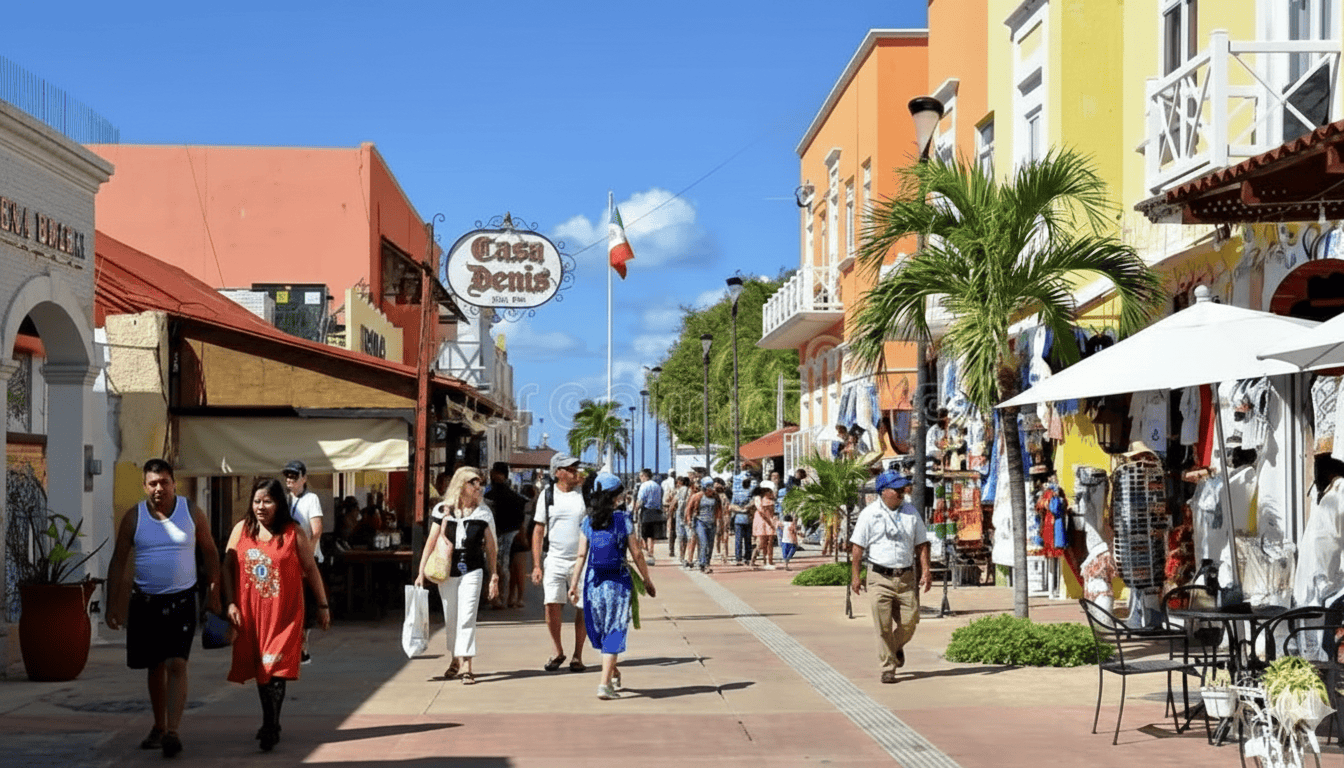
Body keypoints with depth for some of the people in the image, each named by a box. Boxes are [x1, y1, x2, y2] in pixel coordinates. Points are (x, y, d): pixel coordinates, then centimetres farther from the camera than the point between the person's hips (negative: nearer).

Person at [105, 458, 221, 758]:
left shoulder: (192, 513, -1)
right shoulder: (133, 517, 0)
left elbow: (209, 553, 6)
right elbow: (118, 561, 2)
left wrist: (213, 594, 2)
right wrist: (112, 605, -3)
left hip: (181, 600, -2)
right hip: (145, 601, 2)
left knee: (176, 665, -13)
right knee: (155, 667, 12)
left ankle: (173, 731, -16)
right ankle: (158, 727, 25)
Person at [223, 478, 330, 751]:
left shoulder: (294, 532, -3)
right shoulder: (242, 529, 4)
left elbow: (311, 569, 3)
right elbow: (228, 567, 6)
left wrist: (322, 605, 4)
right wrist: (231, 603, -2)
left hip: (284, 611, -3)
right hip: (250, 612, 3)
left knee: (275, 668, -10)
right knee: (259, 668, 11)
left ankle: (270, 726, -7)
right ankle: (271, 724, 25)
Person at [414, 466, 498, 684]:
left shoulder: (483, 512, 4)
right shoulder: (443, 510, 2)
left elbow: (491, 546, 8)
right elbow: (431, 542, 4)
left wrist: (493, 577, 7)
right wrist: (421, 571, -1)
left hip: (472, 570, -1)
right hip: (446, 570, 2)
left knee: (466, 617, -12)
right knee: (450, 619, 12)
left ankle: (466, 666, -14)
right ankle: (456, 660, 31)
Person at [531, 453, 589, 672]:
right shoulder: (547, 495, 4)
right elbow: (538, 531, 8)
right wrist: (536, 565, 2)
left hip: (582, 560, 0)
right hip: (555, 559, 0)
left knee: (583, 609, 1)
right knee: (552, 604, -11)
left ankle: (577, 656, 16)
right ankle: (558, 652, 9)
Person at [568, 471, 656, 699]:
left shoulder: (587, 522, 3)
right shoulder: (624, 520, -4)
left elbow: (582, 555, 1)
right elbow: (636, 554, -3)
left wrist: (574, 583, 6)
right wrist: (647, 580, 7)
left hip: (593, 581, 3)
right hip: (618, 581, -3)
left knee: (599, 629, 18)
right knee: (614, 631, -1)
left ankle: (613, 673, 33)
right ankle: (605, 683, -8)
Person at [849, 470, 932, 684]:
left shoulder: (911, 512, 10)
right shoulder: (869, 514, -1)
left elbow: (921, 544, 13)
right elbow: (857, 547, 0)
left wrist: (925, 571, 2)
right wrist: (855, 576, -4)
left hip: (906, 577, 3)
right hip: (879, 577, -3)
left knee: (909, 621, 1)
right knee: (883, 625, -5)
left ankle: (897, 647, 32)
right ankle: (888, 667, 5)